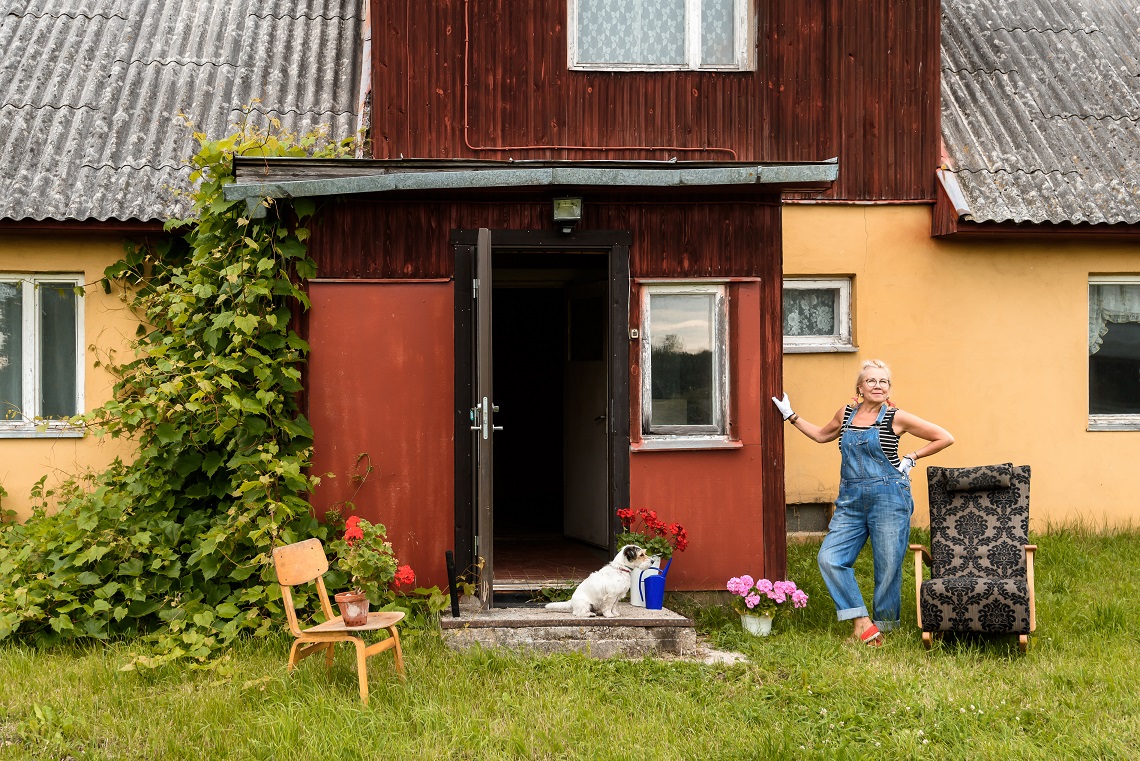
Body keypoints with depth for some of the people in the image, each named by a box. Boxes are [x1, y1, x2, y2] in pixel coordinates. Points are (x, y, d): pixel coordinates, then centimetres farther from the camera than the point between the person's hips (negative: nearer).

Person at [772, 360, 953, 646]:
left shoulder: (896, 418, -2)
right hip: (851, 501, 4)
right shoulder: (846, 414, 11)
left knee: (888, 566, -1)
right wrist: (791, 416, 29)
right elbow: (822, 435, 31)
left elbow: (945, 438, 2)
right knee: (829, 558, -9)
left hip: (888, 497, -4)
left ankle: (883, 627, 16)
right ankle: (862, 623, -6)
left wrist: (911, 457, 0)